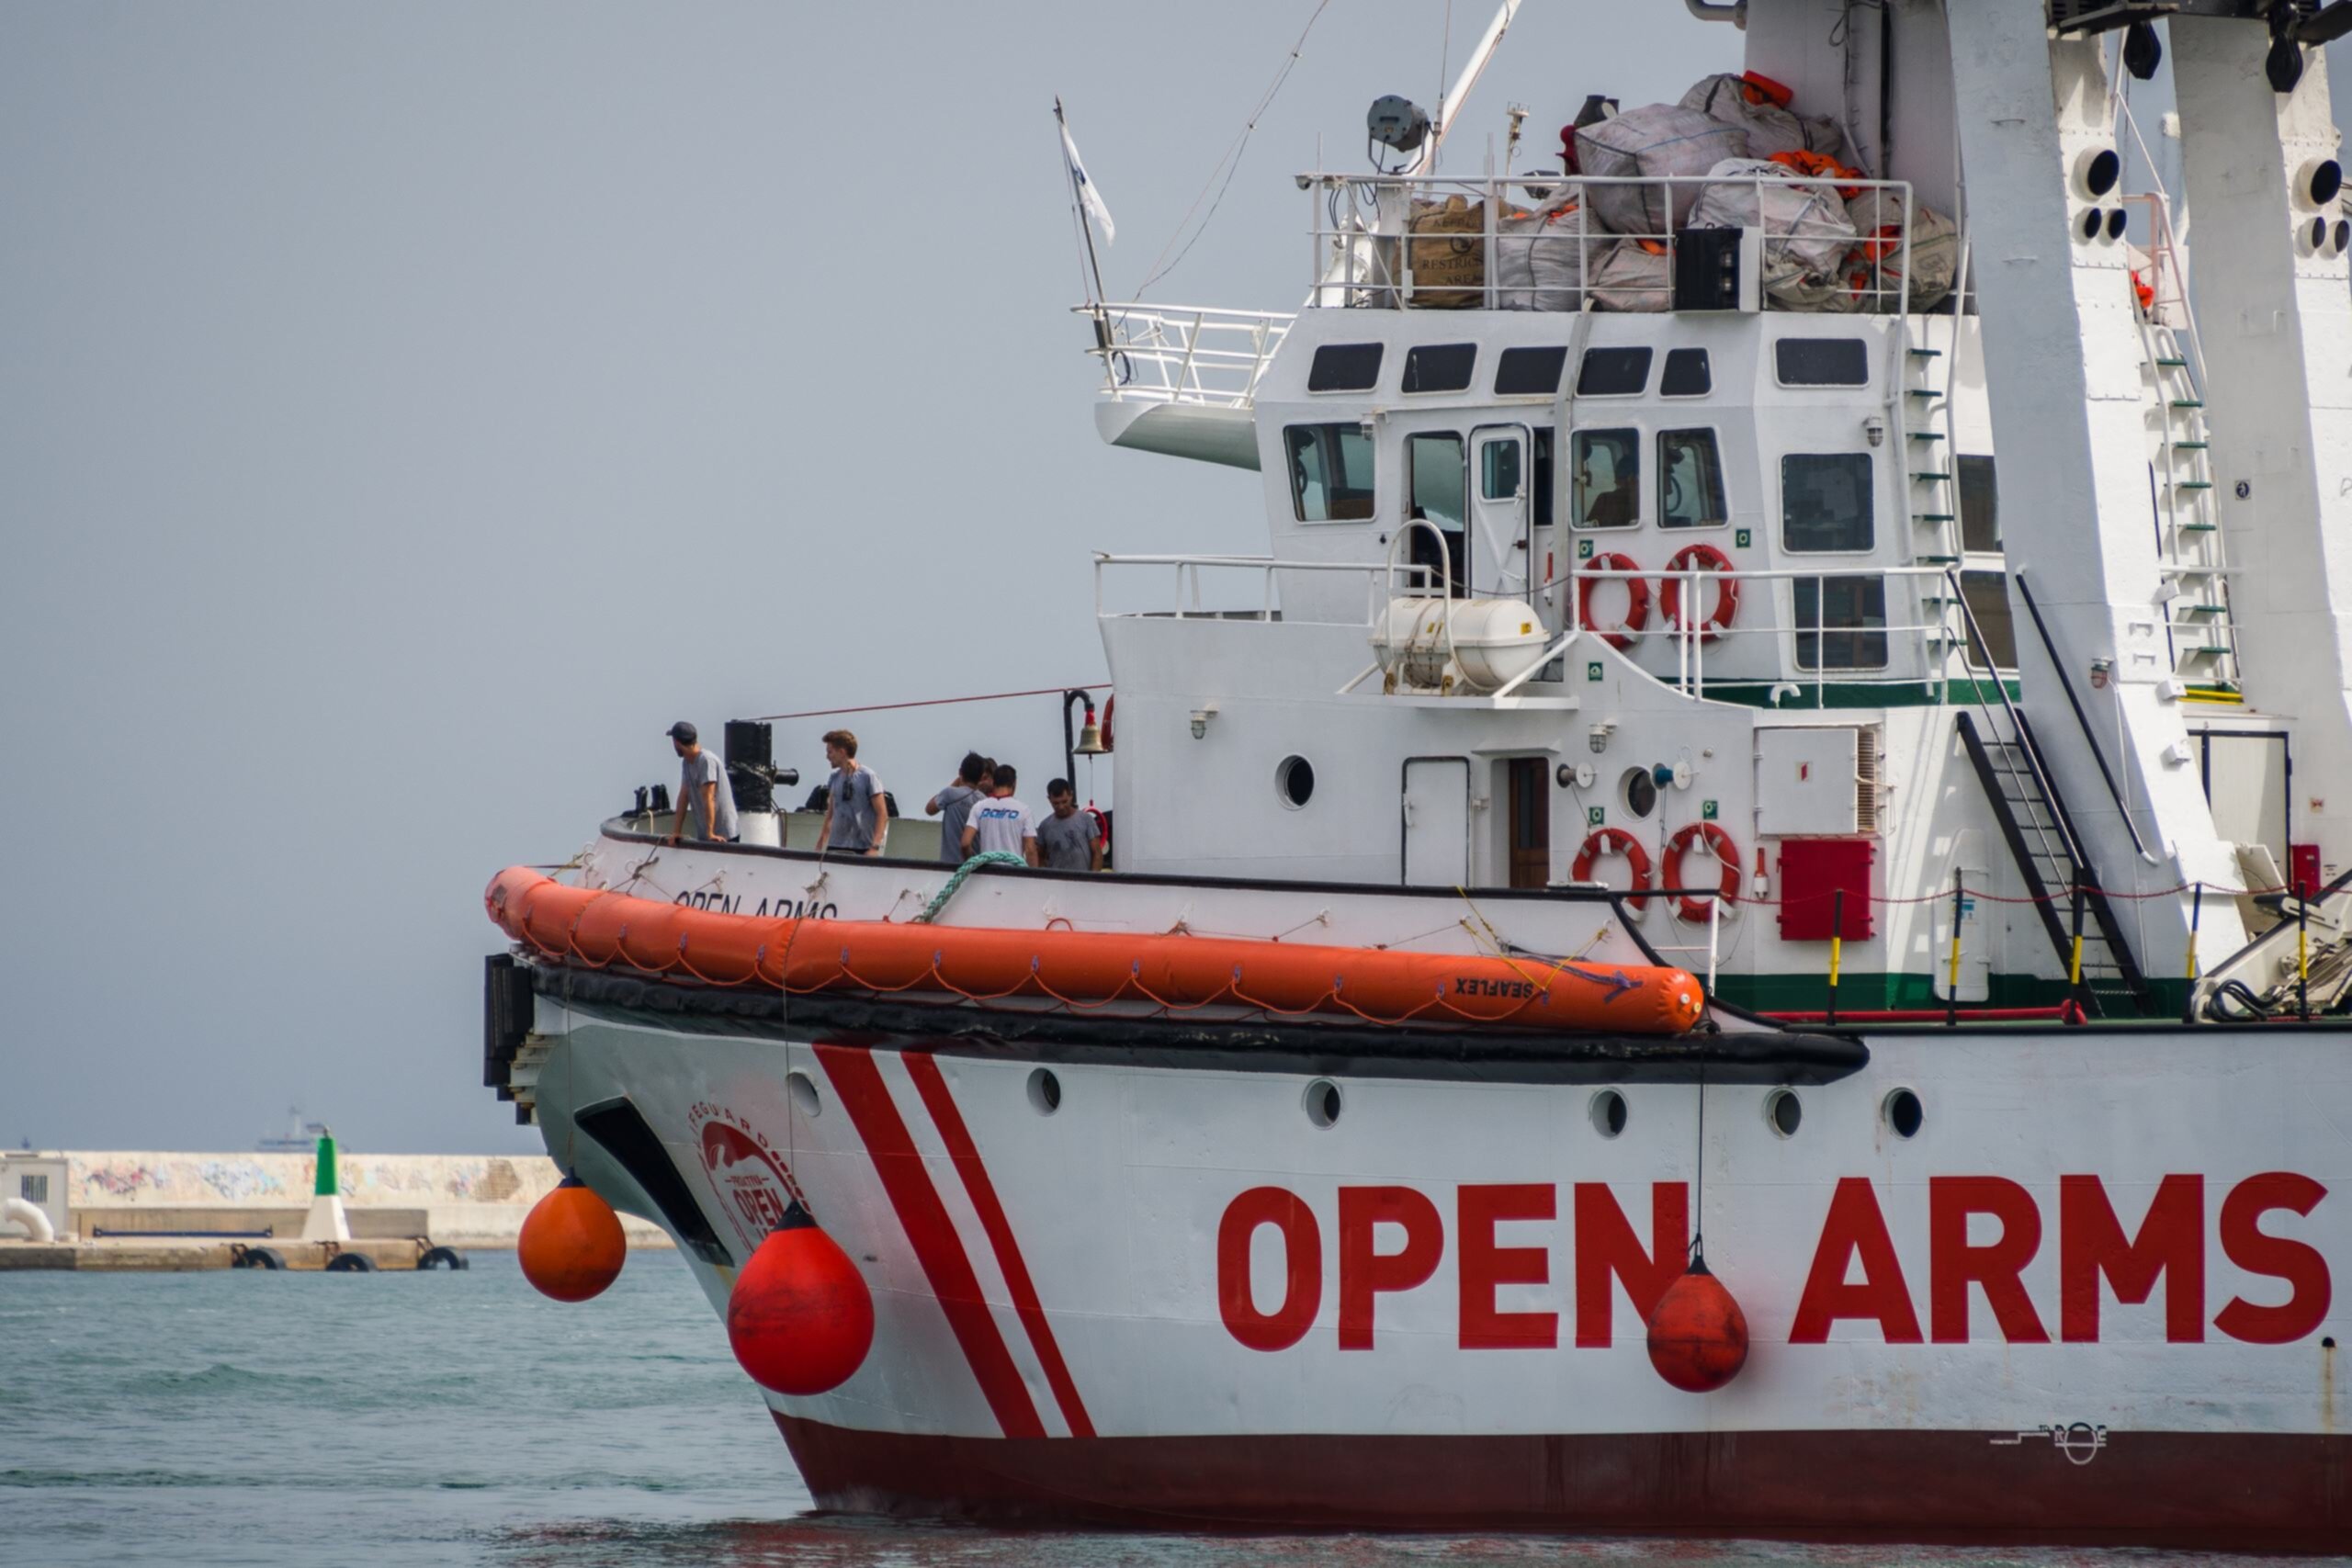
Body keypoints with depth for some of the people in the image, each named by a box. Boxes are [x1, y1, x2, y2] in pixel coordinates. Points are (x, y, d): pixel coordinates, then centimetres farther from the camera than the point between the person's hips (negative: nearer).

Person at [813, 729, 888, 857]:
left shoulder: (867, 777, -6)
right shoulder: (835, 778, 11)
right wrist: (819, 847, 14)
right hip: (835, 847, 5)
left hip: (862, 850, -5)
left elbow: (882, 814, -8)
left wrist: (875, 847, -17)